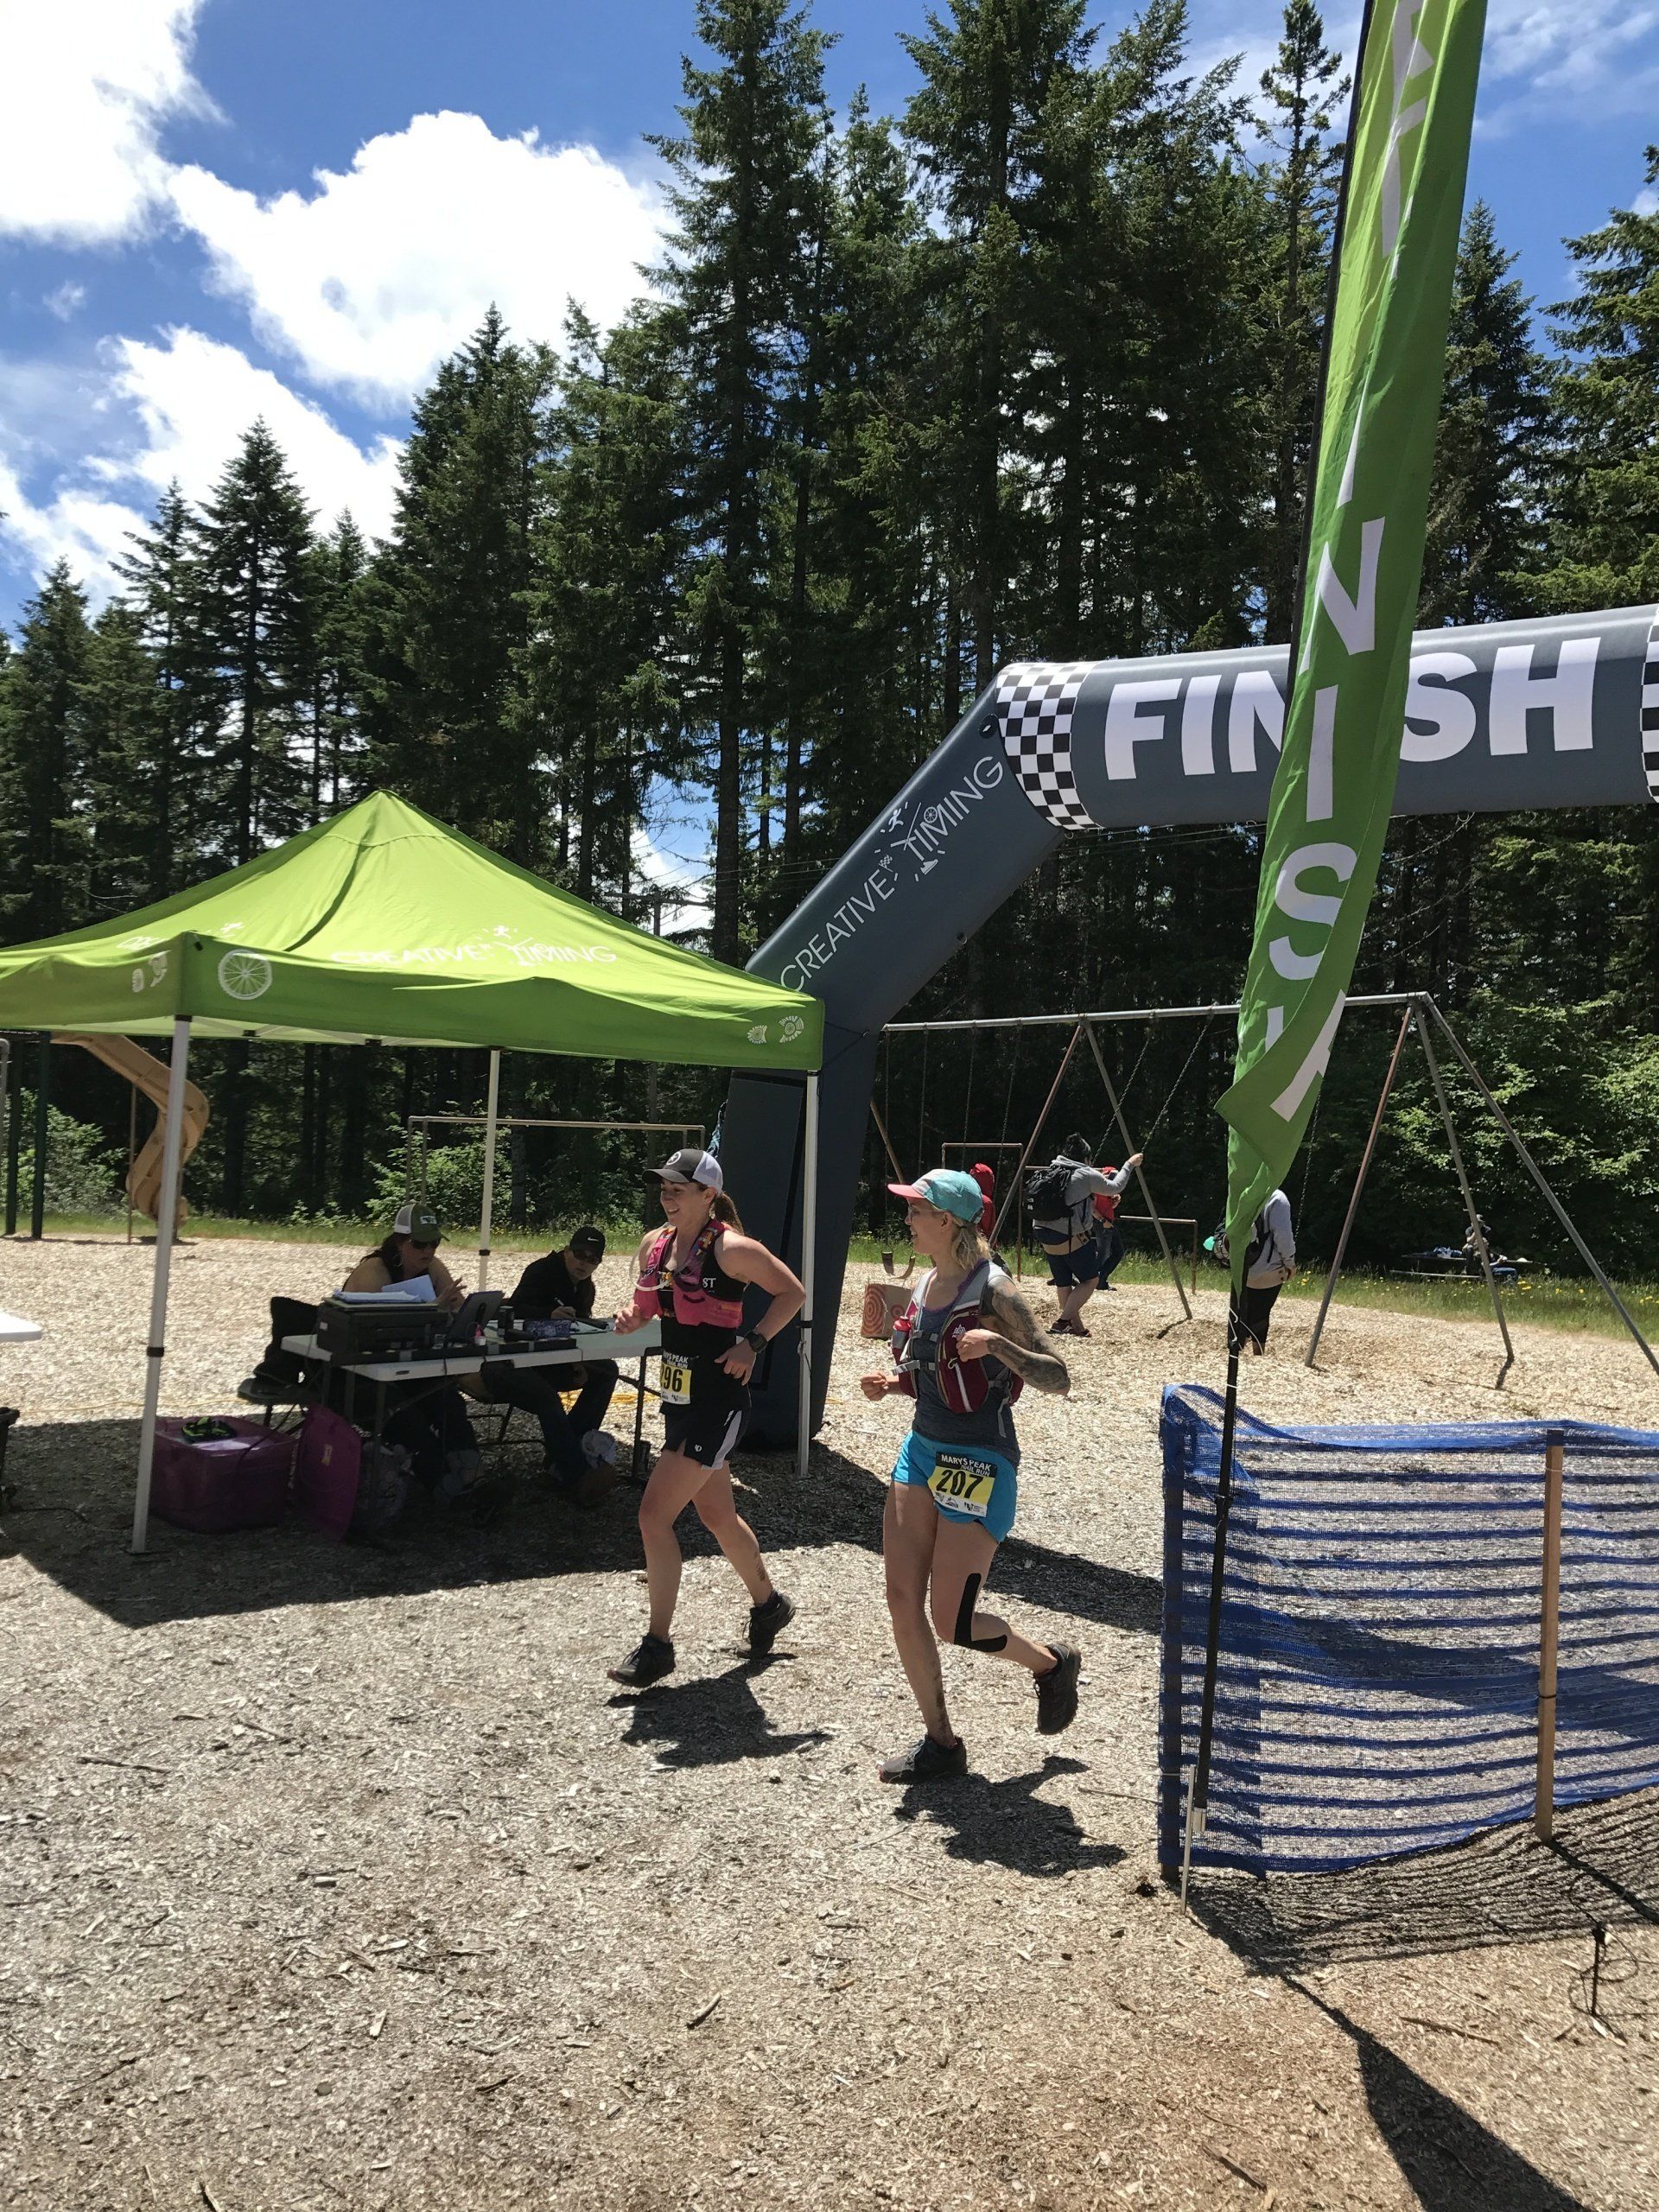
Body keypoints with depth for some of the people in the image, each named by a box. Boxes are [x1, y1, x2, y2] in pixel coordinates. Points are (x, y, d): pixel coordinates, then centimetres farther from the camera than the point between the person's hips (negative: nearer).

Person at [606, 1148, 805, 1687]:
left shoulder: (732, 1249, -16)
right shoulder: (655, 1245, 4)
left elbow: (792, 1292, -7)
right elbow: (647, 1306, 18)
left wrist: (751, 1344, -15)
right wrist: (629, 1316, -4)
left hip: (717, 1403, -8)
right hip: (679, 1397, 8)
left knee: (654, 1515, -10)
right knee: (717, 1516, 20)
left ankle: (657, 1645, 4)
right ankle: (769, 1604, 43)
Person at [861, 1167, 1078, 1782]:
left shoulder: (992, 1292, -16)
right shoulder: (926, 1285, 7)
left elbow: (1058, 1380, -17)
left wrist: (997, 1344, -32)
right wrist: (891, 1383, 1)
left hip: (979, 1463, -8)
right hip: (922, 1452, 8)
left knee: (952, 1621, -3)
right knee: (902, 1604, 4)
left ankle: (1052, 1664, 26)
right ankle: (940, 1744, 20)